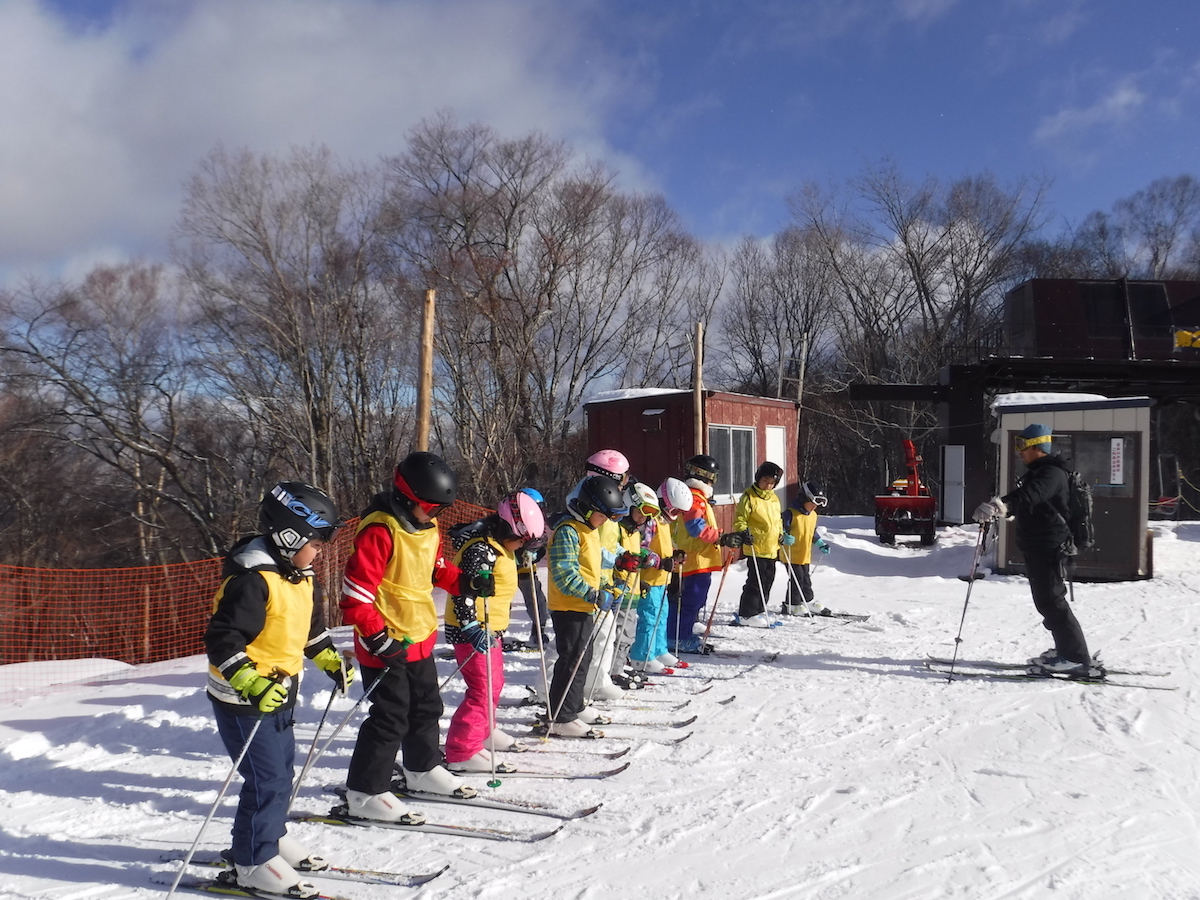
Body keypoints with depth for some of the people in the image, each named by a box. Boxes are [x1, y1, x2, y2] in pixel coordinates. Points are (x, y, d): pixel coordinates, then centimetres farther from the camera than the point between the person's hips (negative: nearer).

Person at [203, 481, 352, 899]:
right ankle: (253, 863, 8)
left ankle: (271, 837, 38)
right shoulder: (252, 581, -25)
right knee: (266, 778, -6)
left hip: (279, 693, 10)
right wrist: (251, 684, -36)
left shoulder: (301, 578, 5)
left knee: (282, 768, 20)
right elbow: (221, 640, -28)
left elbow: (310, 626, 23)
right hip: (243, 700, -10)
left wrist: (330, 661, 23)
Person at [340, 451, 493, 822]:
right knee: (390, 717, -3)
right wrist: (376, 636, -26)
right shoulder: (380, 531, -23)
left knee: (426, 707, 21)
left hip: (420, 637, 9)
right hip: (386, 645, -9)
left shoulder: (428, 526, 5)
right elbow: (355, 592, -24)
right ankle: (365, 792, 10)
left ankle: (423, 769, 41)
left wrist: (465, 582, 3)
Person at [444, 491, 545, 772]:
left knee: (494, 684, 22)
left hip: (490, 628, 10)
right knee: (483, 689, -12)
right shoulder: (481, 550, -21)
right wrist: (471, 628, -32)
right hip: (472, 631, -10)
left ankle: (483, 732, 41)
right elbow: (462, 591, -27)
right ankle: (461, 752, -9)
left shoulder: (500, 549, 11)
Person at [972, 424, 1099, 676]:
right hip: (1035, 548, 11)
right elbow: (1020, 500, 32)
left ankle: (1077, 659, -6)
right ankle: (1065, 650, 24)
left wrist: (997, 506, -48)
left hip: (1049, 548, -11)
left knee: (1052, 601, -10)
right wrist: (993, 511, 20)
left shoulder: (1051, 473, -16)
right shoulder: (1035, 473, 18)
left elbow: (1028, 496, -36)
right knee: (1046, 601, 15)